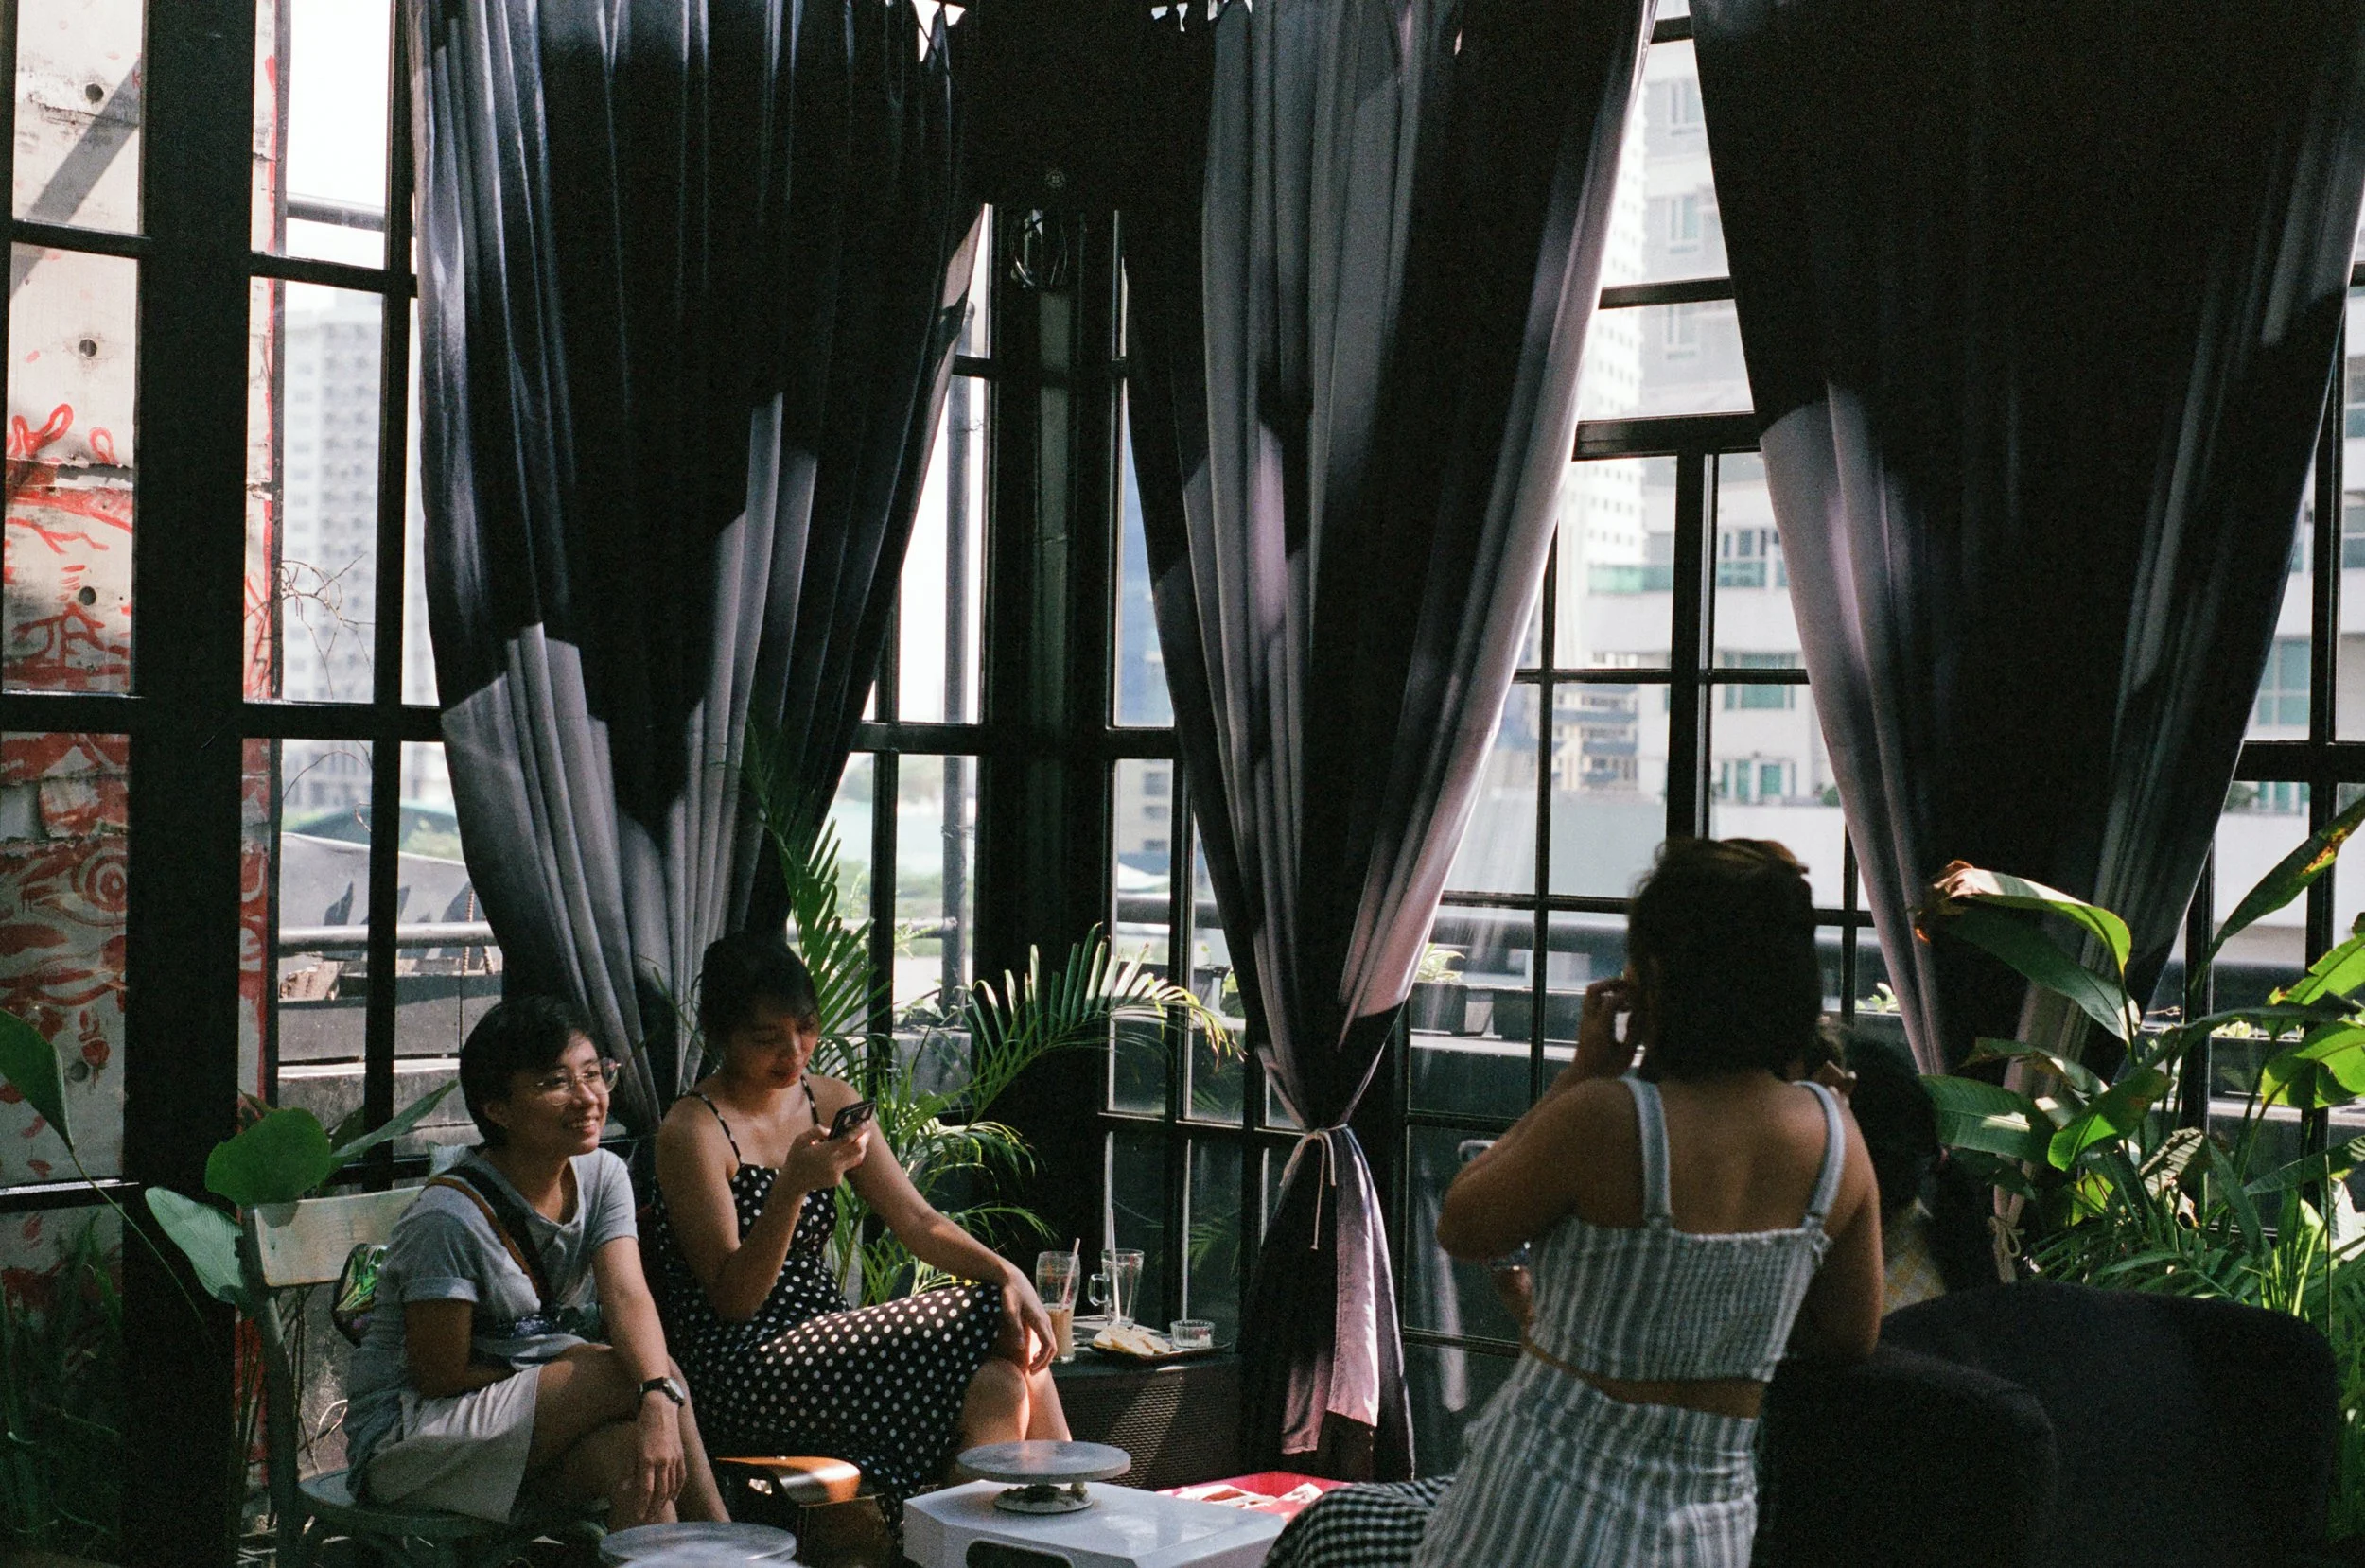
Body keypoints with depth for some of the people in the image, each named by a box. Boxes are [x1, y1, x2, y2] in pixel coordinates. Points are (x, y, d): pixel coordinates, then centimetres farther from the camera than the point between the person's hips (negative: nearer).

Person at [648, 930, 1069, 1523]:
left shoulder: (829, 1101, 10)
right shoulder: (694, 1131, -11)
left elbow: (918, 1222, 7)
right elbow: (733, 1299, -15)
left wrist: (1006, 1274, -11)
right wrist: (793, 1184, -28)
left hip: (824, 1338, 7)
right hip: (749, 1375, -7)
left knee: (1021, 1350, -16)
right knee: (993, 1390, -21)